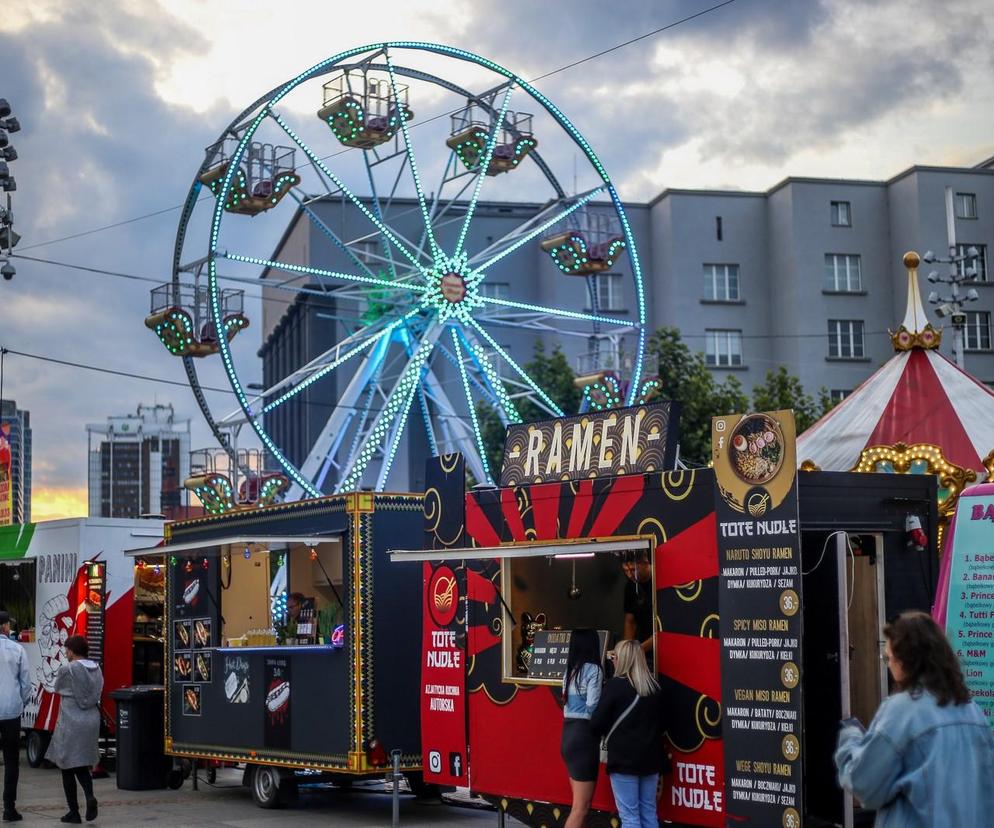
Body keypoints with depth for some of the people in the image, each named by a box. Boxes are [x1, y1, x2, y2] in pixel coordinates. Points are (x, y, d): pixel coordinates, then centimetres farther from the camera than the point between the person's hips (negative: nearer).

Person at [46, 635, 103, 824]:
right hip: (92, 722, 6)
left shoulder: (67, 670, -12)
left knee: (68, 767, 5)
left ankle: (74, 811, 7)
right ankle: (90, 796, -8)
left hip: (71, 723, -6)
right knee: (82, 765, 17)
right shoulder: (96, 670, 5)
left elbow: (57, 689, 5)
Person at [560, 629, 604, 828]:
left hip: (568, 735, 8)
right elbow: (592, 708, -17)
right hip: (584, 737, -8)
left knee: (579, 803, 14)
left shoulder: (570, 670, 12)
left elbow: (569, 703, 7)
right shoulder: (593, 670, -11)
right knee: (581, 806, -4)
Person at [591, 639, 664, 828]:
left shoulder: (616, 685, -13)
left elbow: (597, 723, -11)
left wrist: (605, 733, 9)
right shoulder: (654, 687, 6)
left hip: (623, 758, -6)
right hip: (650, 757, 6)